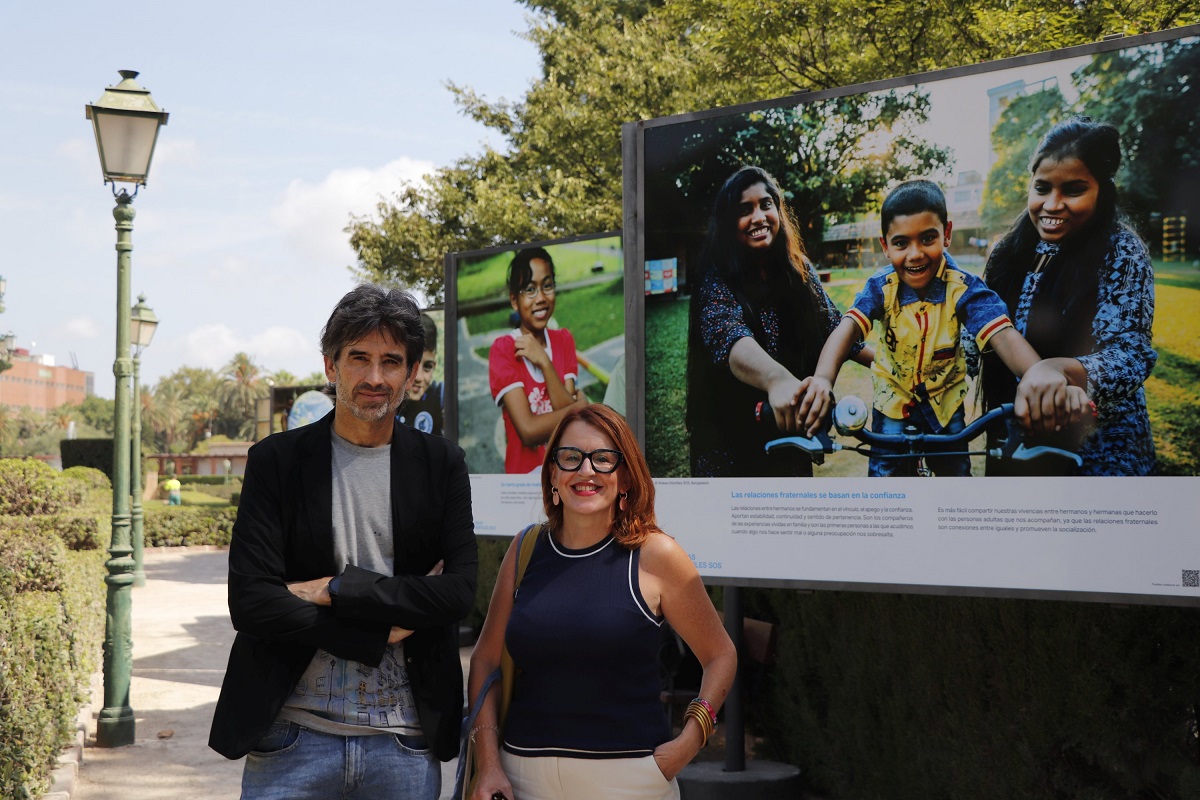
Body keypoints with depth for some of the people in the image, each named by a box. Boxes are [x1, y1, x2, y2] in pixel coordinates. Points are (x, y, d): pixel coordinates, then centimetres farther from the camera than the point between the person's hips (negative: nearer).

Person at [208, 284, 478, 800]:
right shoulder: (276, 461, 0)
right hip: (293, 736, -1)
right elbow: (250, 602, -9)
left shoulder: (441, 465, 4)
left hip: (406, 737, 1)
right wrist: (384, 630, -12)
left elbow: (459, 590, -6)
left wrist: (336, 589, -13)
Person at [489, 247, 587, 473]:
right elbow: (528, 431, -13)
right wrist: (580, 407, -4)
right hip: (525, 471, -2)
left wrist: (544, 362, -11)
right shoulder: (502, 350, -4)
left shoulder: (564, 340, 9)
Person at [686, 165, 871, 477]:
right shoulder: (718, 280, -16)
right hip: (733, 443, -4)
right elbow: (728, 337, -35)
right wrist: (777, 378, -55)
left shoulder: (801, 270, 2)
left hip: (791, 431, 5)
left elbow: (834, 329, 7)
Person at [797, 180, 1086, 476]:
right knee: (886, 472, 0)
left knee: (954, 470, 9)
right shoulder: (881, 287, -20)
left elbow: (1002, 335, -37)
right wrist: (823, 379, -58)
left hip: (945, 400, 0)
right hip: (893, 399, 0)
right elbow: (848, 328, -36)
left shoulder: (964, 287, -23)